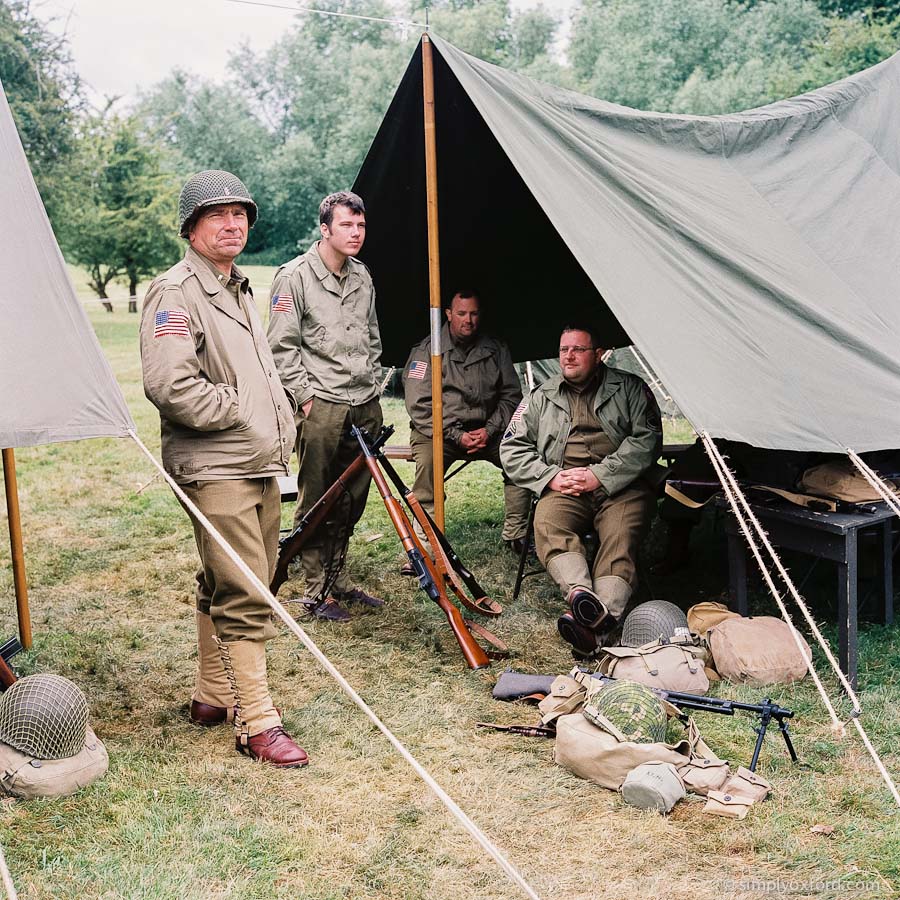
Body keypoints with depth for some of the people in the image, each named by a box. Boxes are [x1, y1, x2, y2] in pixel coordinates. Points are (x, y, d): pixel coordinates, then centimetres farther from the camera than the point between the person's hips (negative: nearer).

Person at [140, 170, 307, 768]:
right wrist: (238, 412, -13)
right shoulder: (177, 293, -12)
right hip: (216, 470, -9)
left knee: (223, 588, 17)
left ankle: (214, 696, 29)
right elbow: (170, 386, -24)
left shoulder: (242, 291, 19)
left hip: (262, 464, 9)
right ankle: (257, 723, -1)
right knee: (244, 598, -8)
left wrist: (280, 423, 14)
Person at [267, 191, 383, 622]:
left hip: (365, 405, 6)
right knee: (317, 502, 1)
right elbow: (283, 346, -8)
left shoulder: (363, 276, 14)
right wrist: (305, 396, -10)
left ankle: (339, 580, 26)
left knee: (352, 501, 12)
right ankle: (319, 592, 11)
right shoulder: (295, 276, -7)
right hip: (321, 407, -6)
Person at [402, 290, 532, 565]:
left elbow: (511, 396, 9)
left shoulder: (496, 350, 9)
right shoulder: (426, 351, -2)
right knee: (427, 461, -34)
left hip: (485, 430, 3)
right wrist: (456, 436, -17)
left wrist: (490, 430, -8)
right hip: (437, 429, -3)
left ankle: (515, 533, -8)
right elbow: (419, 406, -9)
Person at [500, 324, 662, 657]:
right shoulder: (542, 397, 19)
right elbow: (512, 447, 16)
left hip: (620, 485, -2)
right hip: (564, 488, 2)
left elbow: (646, 440, 0)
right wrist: (550, 477, -1)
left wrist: (600, 475, -11)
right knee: (547, 525, -32)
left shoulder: (629, 389, 12)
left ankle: (601, 622, -51)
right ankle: (582, 596, -53)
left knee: (620, 538, -32)